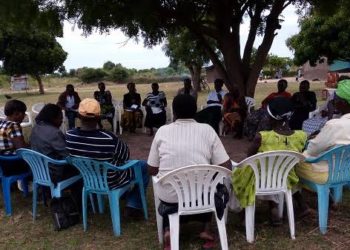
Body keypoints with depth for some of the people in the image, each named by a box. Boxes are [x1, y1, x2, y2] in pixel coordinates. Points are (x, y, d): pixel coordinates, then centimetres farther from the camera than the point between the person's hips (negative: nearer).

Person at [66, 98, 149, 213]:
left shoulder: (68, 136, -18)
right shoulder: (109, 138, -35)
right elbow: (125, 156, -15)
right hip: (111, 182, -5)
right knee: (143, 165, 15)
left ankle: (125, 193, 42)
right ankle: (134, 205, 17)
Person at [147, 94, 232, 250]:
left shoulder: (162, 131, -1)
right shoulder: (207, 130, -2)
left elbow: (152, 170, 5)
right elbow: (227, 168, -4)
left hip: (170, 197, 0)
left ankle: (168, 230, 11)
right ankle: (207, 229, 21)